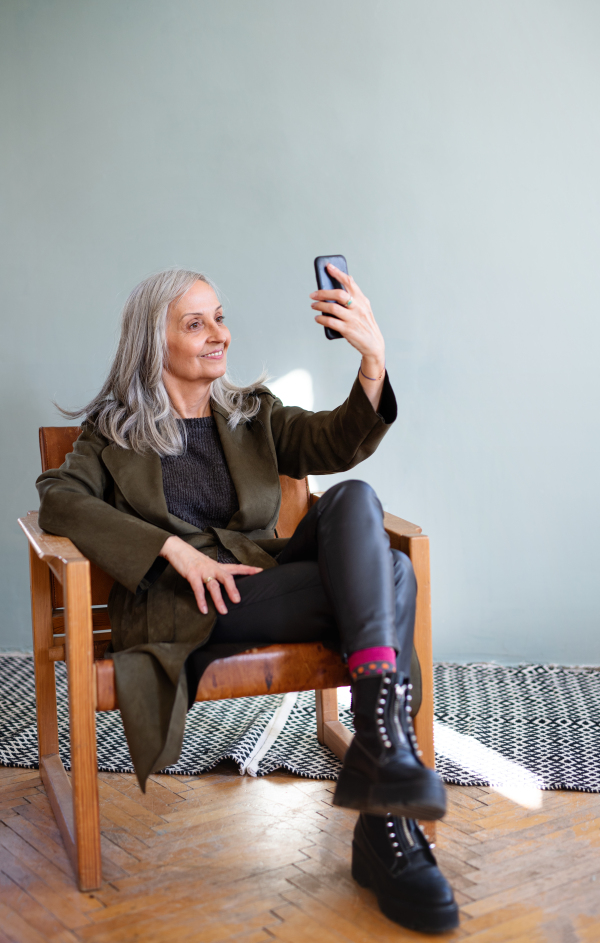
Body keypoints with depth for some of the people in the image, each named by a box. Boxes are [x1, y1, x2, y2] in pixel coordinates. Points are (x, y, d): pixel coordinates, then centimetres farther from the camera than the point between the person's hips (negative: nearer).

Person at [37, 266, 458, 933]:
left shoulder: (253, 414, 22)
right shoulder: (115, 430, 15)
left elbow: (334, 444, 1)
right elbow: (58, 499, -5)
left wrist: (374, 363, -21)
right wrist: (172, 548, -18)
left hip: (264, 577, 4)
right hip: (185, 612, -4)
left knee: (354, 498, -28)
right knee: (388, 576, -24)